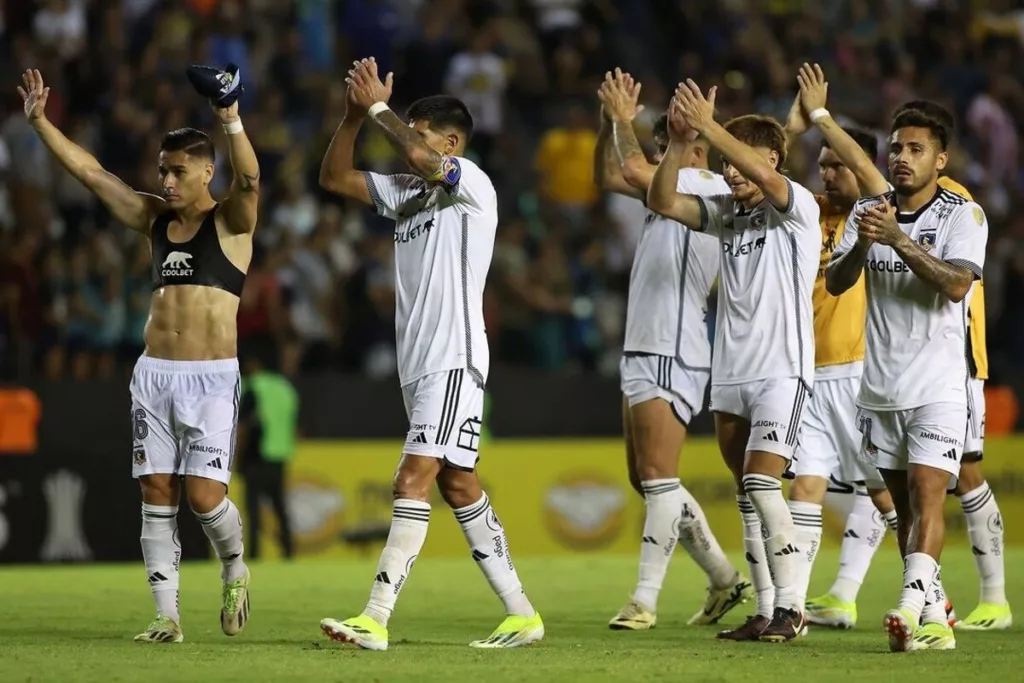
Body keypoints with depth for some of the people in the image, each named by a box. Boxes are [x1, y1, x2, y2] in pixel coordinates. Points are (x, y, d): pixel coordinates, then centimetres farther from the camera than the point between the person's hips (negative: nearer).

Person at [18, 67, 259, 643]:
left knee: (204, 494, -11)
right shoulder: (155, 219, 13)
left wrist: (232, 123, -39)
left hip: (211, 378, -5)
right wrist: (40, 122, 8)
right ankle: (168, 616, 3)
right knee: (157, 493, 0)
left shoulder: (230, 222, -1)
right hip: (154, 374, 5)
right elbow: (89, 171, 14)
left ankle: (236, 568, 19)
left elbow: (249, 178, -22)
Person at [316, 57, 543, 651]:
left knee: (414, 480, -15)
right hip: (418, 362, 9)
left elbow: (417, 155, -25)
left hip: (454, 360, -9)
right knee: (459, 486, 10)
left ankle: (376, 620, -21)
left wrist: (378, 106, -11)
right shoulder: (407, 192, 17)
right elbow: (334, 177, 16)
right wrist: (356, 114, 2)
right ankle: (521, 614, 15)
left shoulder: (473, 186, -6)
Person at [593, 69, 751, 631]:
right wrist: (610, 123, 11)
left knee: (658, 478, -12)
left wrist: (625, 118, -6)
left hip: (672, 355, -10)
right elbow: (610, 179, 24)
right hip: (642, 350, 10)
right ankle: (724, 579, 20)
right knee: (646, 480, 12)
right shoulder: (672, 192, 18)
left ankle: (645, 599, -14)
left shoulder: (711, 189, -9)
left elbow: (634, 170, -20)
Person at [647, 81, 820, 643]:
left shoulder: (798, 208, -6)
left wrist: (708, 126, -30)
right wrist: (679, 140, -13)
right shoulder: (726, 212, 12)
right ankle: (767, 611, 11)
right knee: (747, 495, 7)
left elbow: (764, 176, -26)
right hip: (730, 373, 7)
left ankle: (790, 608, -13)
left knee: (761, 482, -17)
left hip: (782, 370, -7)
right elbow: (662, 201, 0)